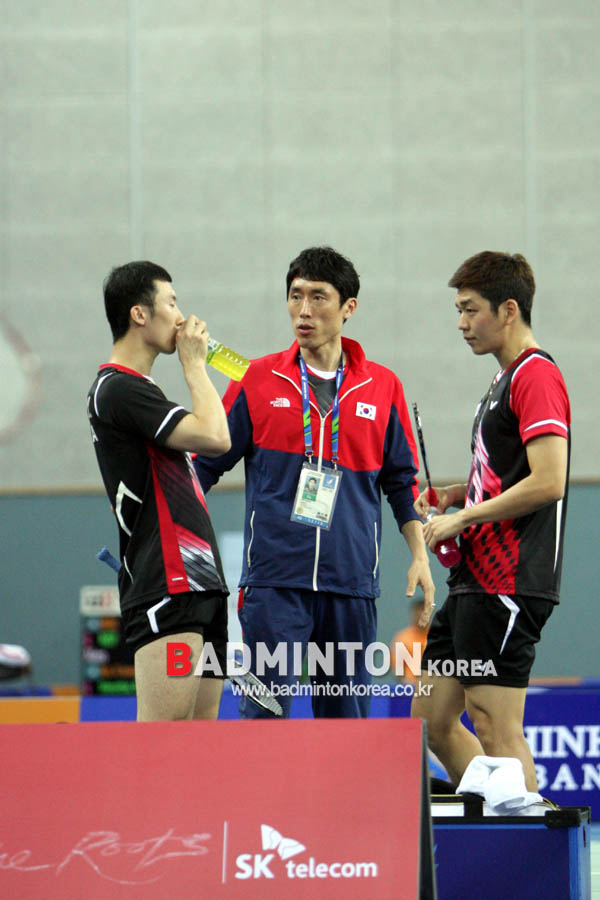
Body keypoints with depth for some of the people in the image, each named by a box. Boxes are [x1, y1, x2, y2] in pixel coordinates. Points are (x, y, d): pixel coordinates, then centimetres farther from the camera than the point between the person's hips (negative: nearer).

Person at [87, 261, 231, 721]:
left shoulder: (138, 388, 22)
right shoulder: (118, 389, -11)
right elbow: (214, 437, -19)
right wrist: (195, 363, -6)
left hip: (196, 580, 10)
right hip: (166, 587, -10)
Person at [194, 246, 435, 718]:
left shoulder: (382, 387, 8)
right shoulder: (256, 380, 6)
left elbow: (401, 480, 15)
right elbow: (206, 462, 11)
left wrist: (420, 555, 8)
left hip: (351, 581, 2)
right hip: (273, 578, -2)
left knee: (346, 716, 4)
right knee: (264, 713, -9)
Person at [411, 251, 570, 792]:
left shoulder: (537, 376, -11)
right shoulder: (506, 380, 20)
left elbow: (548, 482, -21)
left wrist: (462, 518, -13)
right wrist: (459, 496, 12)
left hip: (509, 581, -10)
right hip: (476, 579, 10)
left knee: (496, 726, -10)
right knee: (432, 720, 10)